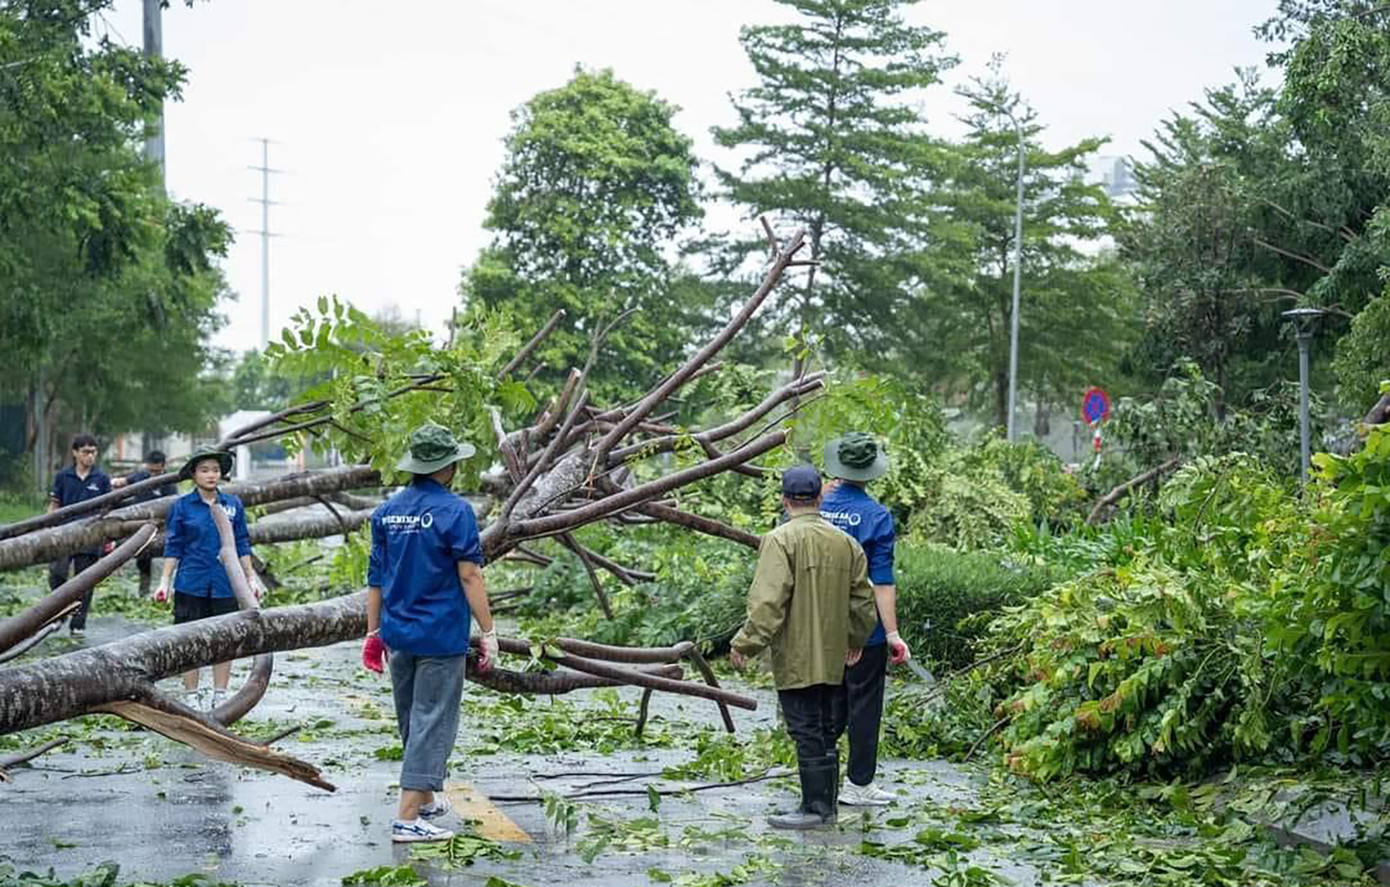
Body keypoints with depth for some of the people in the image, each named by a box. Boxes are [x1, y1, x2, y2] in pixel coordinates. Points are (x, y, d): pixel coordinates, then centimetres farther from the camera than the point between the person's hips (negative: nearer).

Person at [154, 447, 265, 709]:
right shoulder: (182, 506, -1)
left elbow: (242, 545, 10)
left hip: (225, 586, 2)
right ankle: (191, 696, 14)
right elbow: (173, 548, 2)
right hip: (191, 585, -2)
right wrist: (165, 582, -2)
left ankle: (220, 695, 17)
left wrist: (252, 578, 11)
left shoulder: (233, 505, 4)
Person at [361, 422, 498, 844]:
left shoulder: (386, 511, 7)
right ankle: (407, 817, -9)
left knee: (412, 721, 19)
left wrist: (373, 633, 17)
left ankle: (424, 798, 33)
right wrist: (488, 632, -9)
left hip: (398, 633, 6)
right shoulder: (454, 511, -12)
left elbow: (376, 578, 10)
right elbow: (469, 576, -14)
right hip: (441, 635, -6)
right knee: (432, 722, -3)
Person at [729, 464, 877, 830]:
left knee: (807, 733, -3)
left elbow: (768, 599, -20)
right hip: (833, 658, 7)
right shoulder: (844, 542, 9)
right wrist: (855, 639, 30)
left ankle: (815, 807, -1)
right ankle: (827, 805, 21)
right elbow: (862, 597, 16)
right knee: (826, 733, 14)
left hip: (796, 659, -7)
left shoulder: (781, 540, -13)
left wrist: (747, 643, -15)